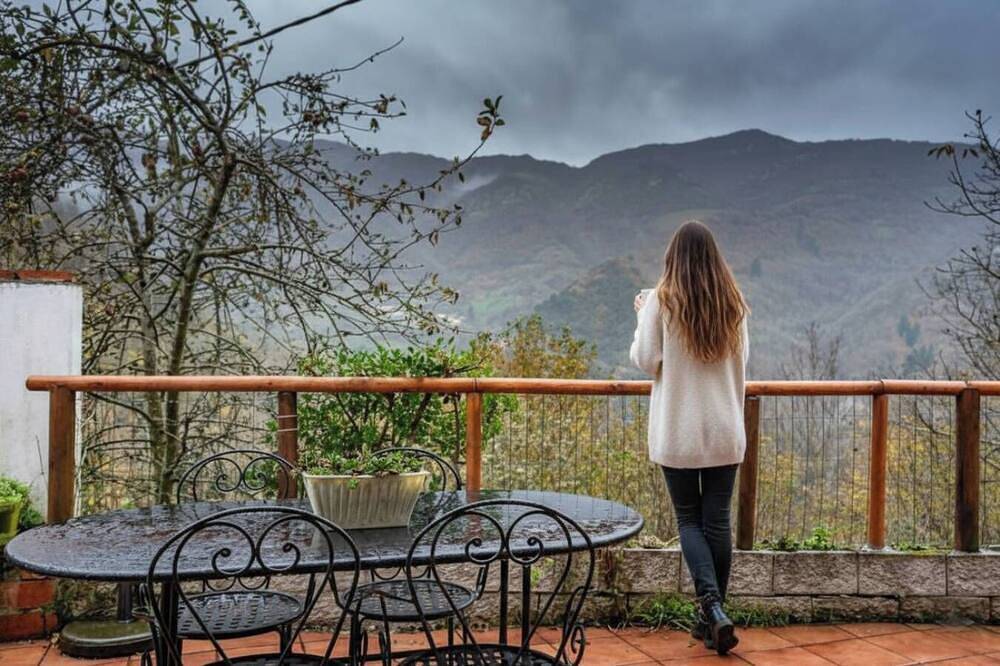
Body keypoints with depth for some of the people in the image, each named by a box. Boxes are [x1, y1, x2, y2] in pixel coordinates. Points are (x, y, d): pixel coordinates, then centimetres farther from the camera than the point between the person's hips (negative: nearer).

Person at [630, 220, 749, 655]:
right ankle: (712, 618, 20)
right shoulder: (733, 302, 3)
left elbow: (646, 361, -6)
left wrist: (642, 318, 8)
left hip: (677, 431, -3)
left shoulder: (661, 300, -9)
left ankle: (712, 607, -9)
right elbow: (742, 361, 11)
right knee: (717, 520, 10)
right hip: (725, 429, 3)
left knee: (688, 519, 8)